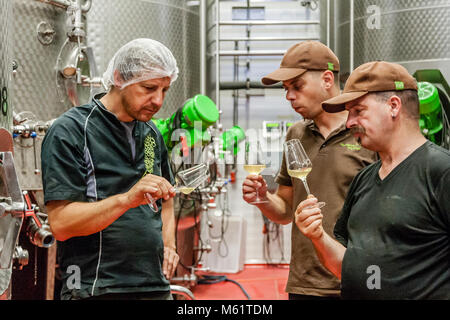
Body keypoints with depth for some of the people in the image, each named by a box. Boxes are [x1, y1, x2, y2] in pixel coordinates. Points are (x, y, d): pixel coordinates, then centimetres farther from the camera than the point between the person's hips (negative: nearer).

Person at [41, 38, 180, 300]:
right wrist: (128, 198, -28)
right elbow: (61, 223, -18)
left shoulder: (151, 133, 11)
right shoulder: (70, 131, -10)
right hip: (97, 290, -6)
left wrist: (168, 244, 8)